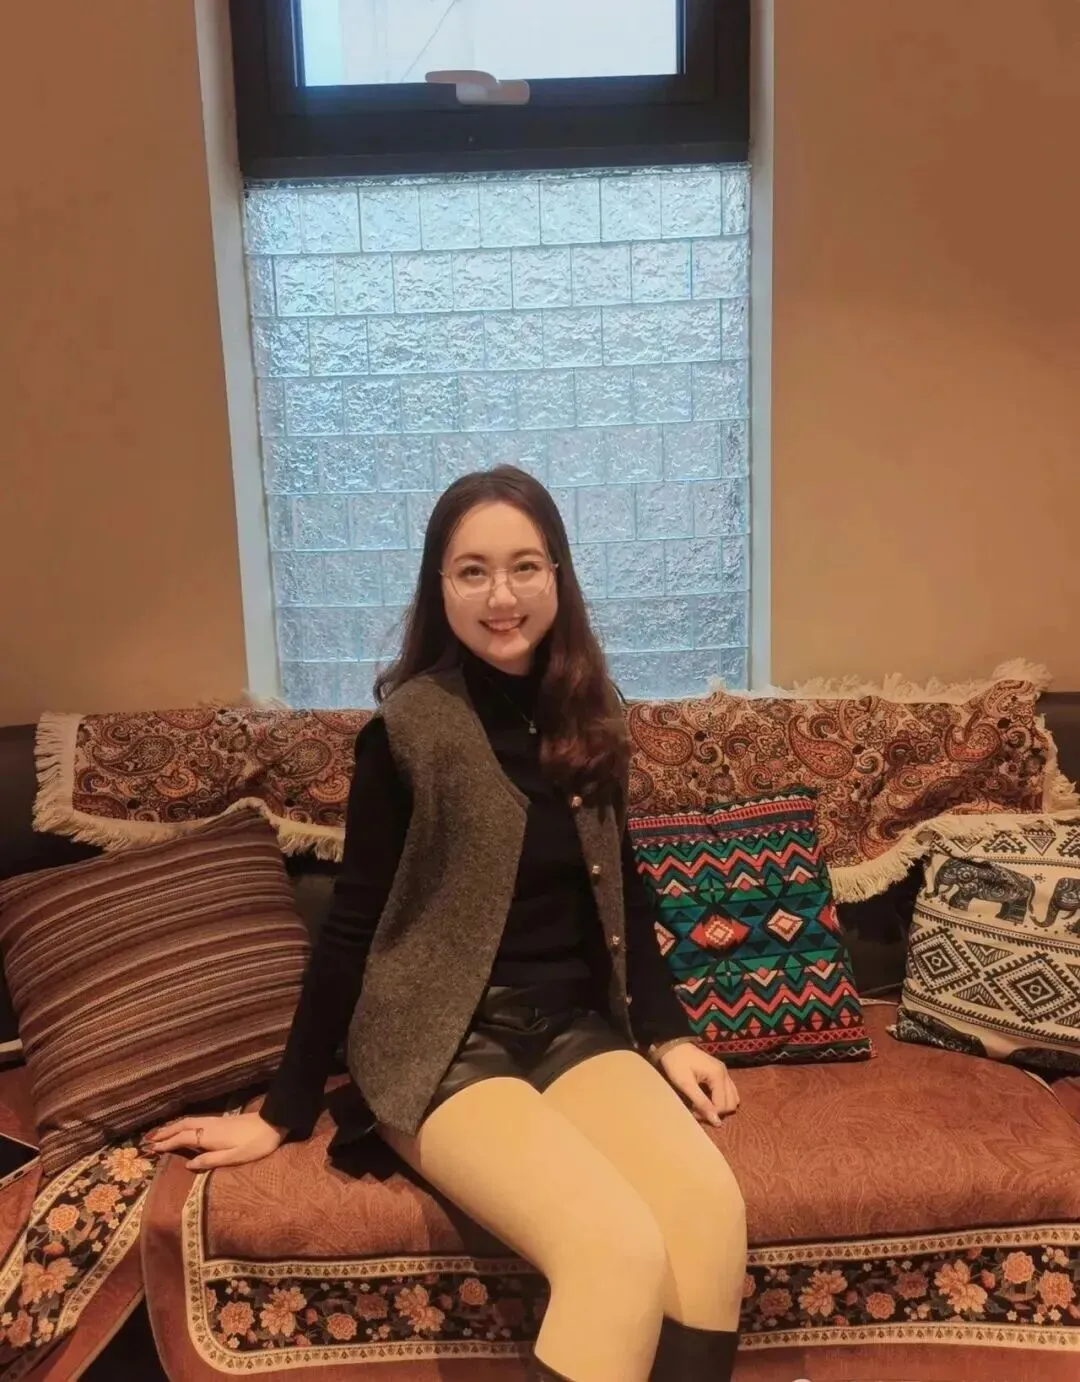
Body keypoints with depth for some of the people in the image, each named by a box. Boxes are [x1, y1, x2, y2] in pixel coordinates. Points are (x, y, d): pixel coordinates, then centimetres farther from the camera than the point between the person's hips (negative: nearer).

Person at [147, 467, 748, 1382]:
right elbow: (352, 927, -5)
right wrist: (286, 1110, -1)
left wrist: (668, 1034, 7)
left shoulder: (586, 719, 5)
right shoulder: (409, 730, -11)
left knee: (712, 1211, -23)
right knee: (620, 1248, -27)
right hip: (443, 1042, -5)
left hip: (576, 1026, 5)